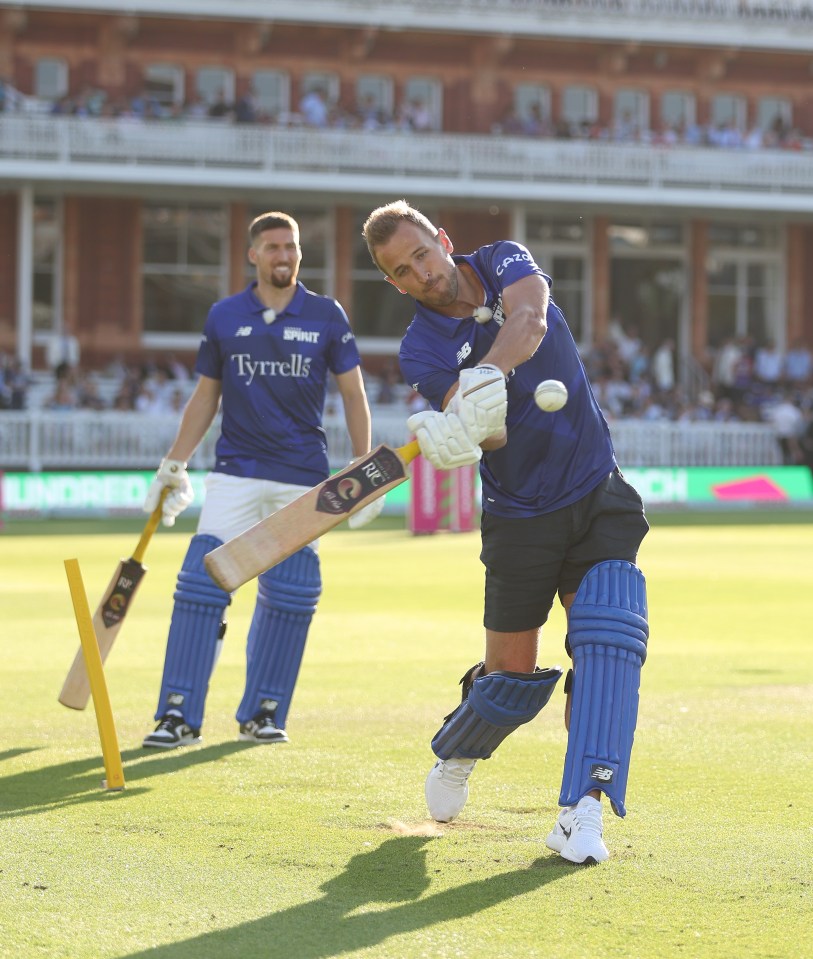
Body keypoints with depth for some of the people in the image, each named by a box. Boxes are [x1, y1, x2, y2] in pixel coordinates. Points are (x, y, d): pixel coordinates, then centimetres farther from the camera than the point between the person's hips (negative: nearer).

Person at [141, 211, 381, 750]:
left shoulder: (326, 316, 3)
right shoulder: (225, 317, 6)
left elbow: (354, 394, 7)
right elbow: (205, 396, 14)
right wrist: (174, 467, 10)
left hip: (303, 475, 0)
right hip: (236, 471, 0)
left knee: (289, 595, -2)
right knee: (202, 583, -11)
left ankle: (263, 711, 13)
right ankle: (179, 714, -9)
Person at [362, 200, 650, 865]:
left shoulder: (505, 262, -2)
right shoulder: (421, 350, -8)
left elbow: (529, 319, -27)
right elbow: (489, 434, -26)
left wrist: (488, 372, -46)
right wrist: (472, 426, -50)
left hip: (600, 497, 1)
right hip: (519, 519, -1)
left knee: (609, 635, -20)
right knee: (512, 677, 4)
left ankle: (583, 810, -24)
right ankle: (454, 759, 38)